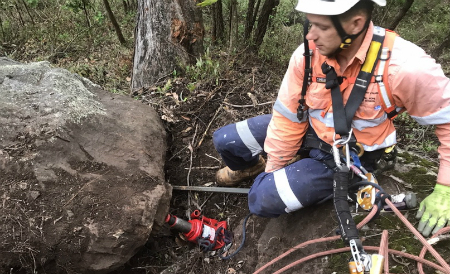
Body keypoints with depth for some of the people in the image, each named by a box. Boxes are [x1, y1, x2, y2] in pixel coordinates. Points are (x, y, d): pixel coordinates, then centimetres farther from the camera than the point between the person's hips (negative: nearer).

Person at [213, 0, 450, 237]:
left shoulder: (403, 66, -30)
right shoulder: (307, 54, -18)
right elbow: (287, 117, -9)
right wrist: (272, 171, -2)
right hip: (310, 129, 4)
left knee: (264, 199, -20)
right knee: (224, 140, -3)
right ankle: (251, 166, 32)